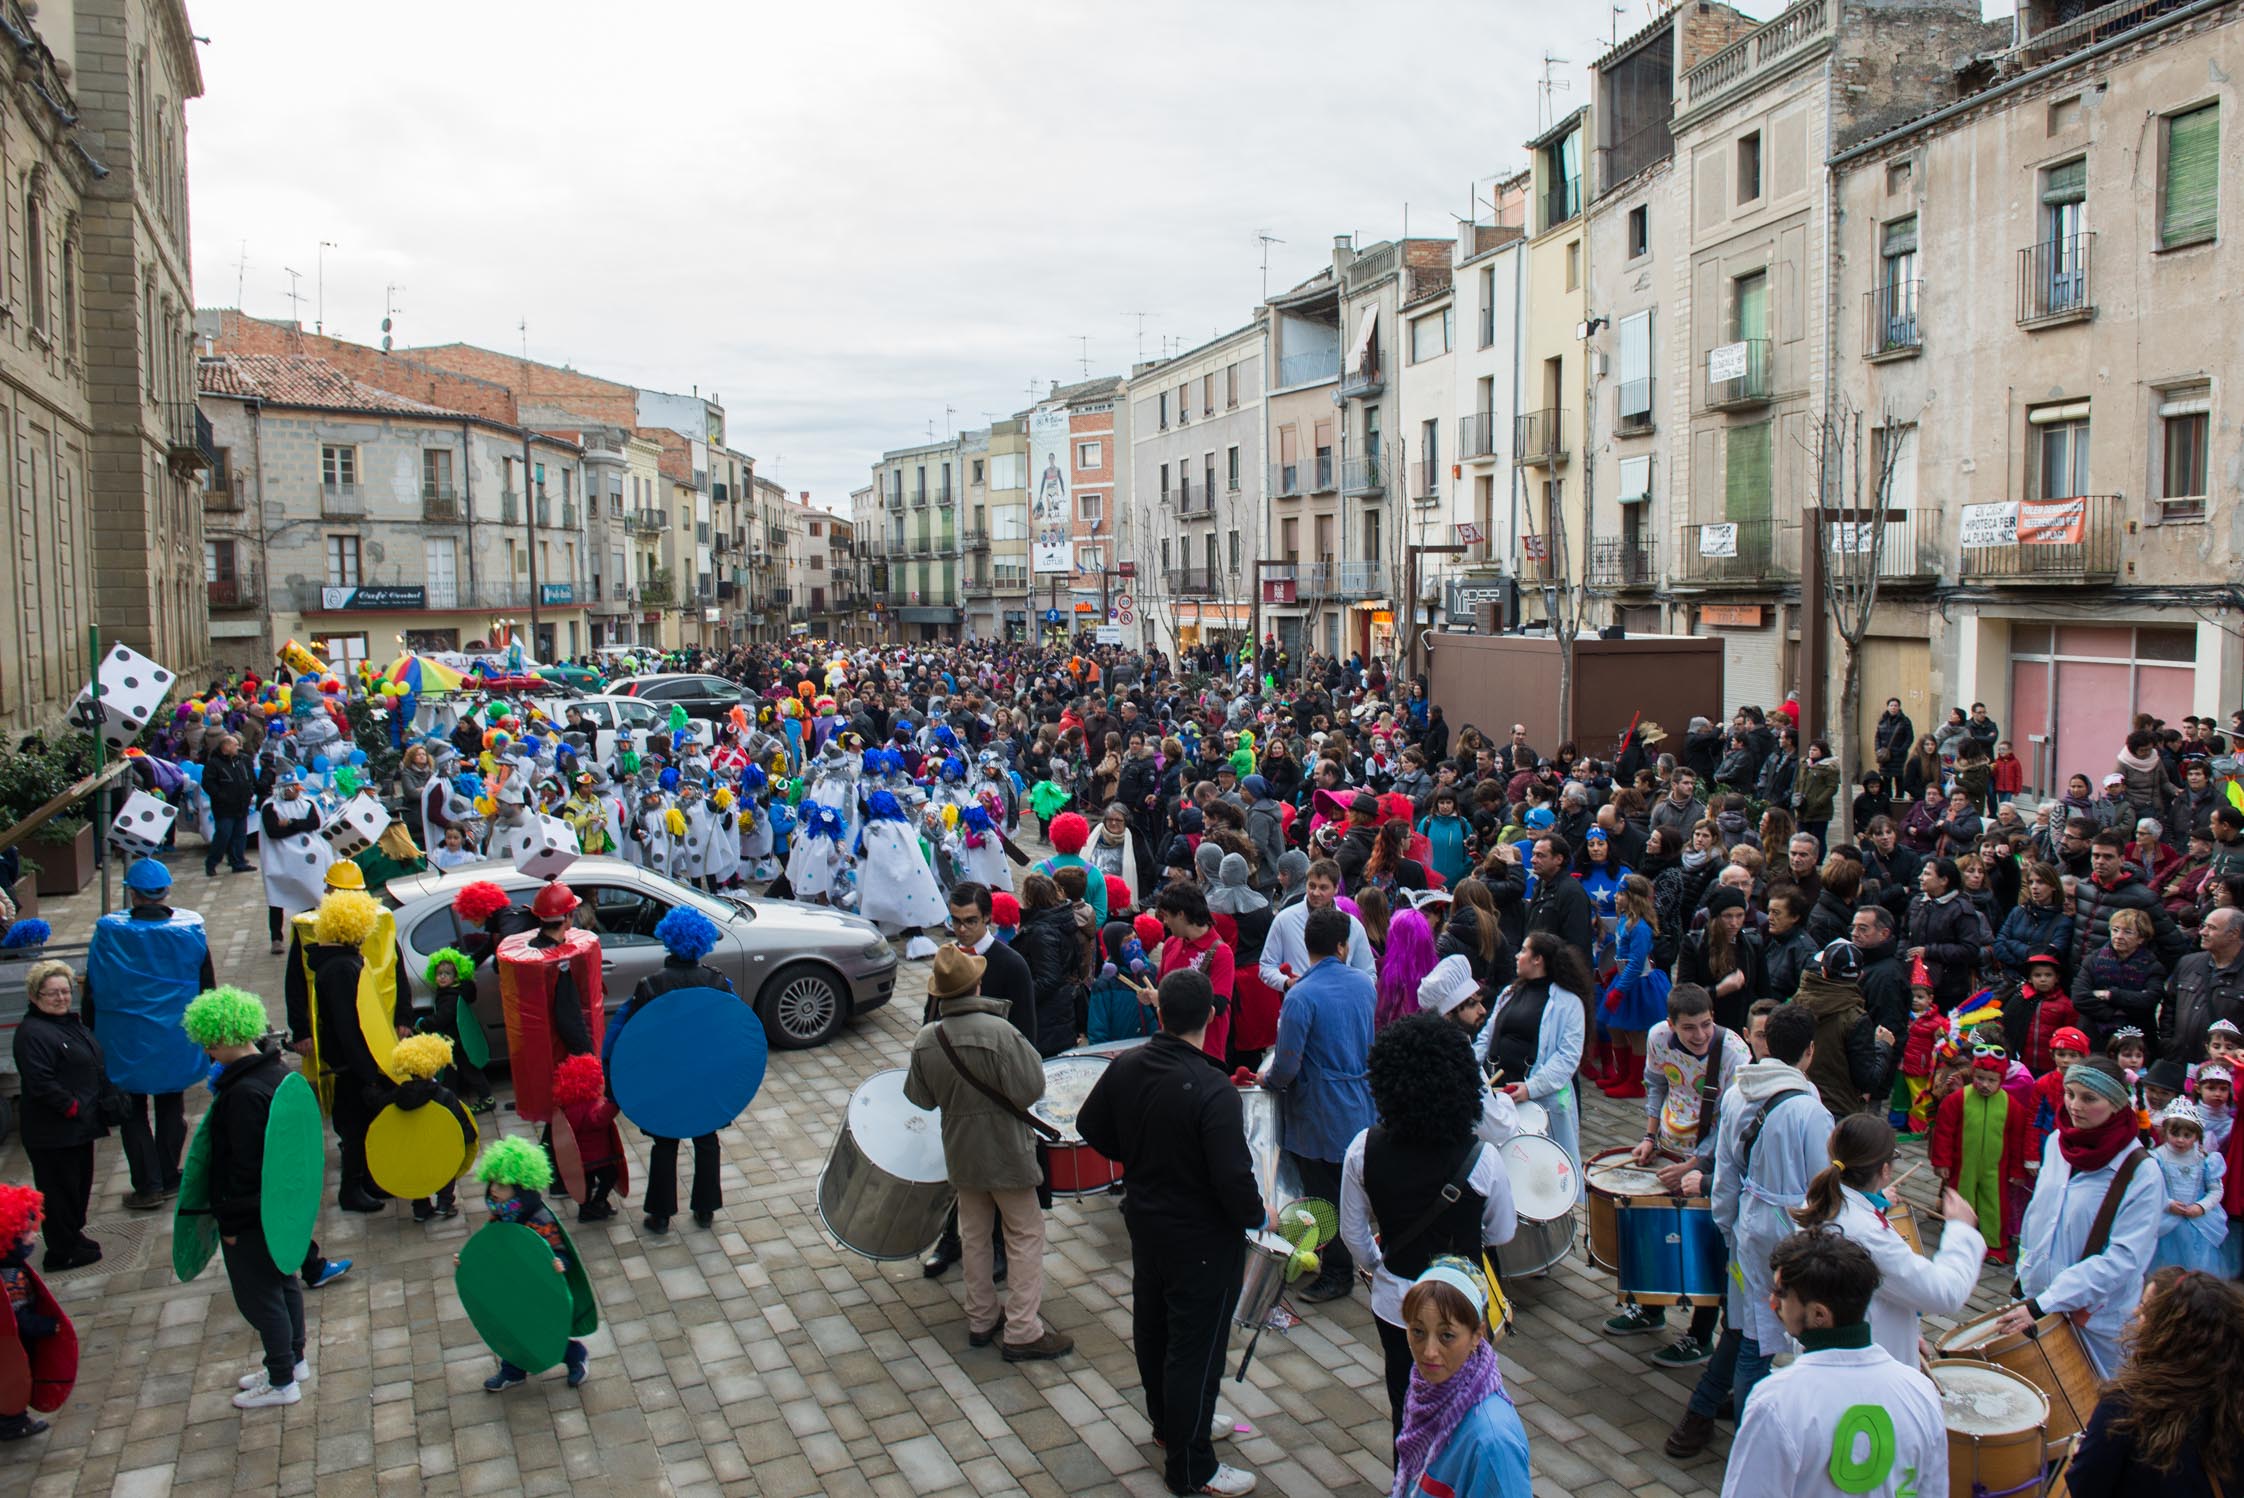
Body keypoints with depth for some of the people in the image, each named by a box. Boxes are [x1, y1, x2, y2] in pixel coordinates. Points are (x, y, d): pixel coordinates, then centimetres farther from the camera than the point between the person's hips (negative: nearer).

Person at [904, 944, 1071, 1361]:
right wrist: (1030, 1055, -5)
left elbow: (921, 1098, 2)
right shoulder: (999, 1032, -25)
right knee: (1025, 1236, 7)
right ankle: (1022, 1331, 8)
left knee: (974, 1236, 19)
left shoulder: (925, 1040, -7)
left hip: (961, 1153, 5)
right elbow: (1031, 1089, -22)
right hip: (1005, 1151, -5)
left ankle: (980, 1320, 29)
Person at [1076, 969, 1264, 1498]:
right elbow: (1233, 1179, -31)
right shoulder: (1214, 1093, -31)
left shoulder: (1125, 1067, -10)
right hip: (1202, 1239, -7)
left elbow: (1090, 1127, 4)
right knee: (1196, 1348, 8)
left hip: (1144, 1220, 7)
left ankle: (1169, 1423, 47)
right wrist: (1258, 1216, -12)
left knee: (1152, 1325, 24)